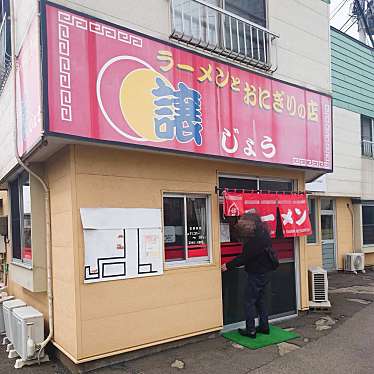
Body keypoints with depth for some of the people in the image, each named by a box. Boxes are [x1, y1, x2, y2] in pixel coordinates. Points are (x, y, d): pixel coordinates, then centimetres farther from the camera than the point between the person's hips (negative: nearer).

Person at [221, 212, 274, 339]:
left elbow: (244, 257, -20)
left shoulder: (254, 240, -24)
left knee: (249, 301, 1)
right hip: (265, 272, 9)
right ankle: (264, 326, 25)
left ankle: (250, 330, 6)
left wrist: (228, 266, -11)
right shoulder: (263, 233, 4)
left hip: (256, 274, -9)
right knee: (261, 300, 18)